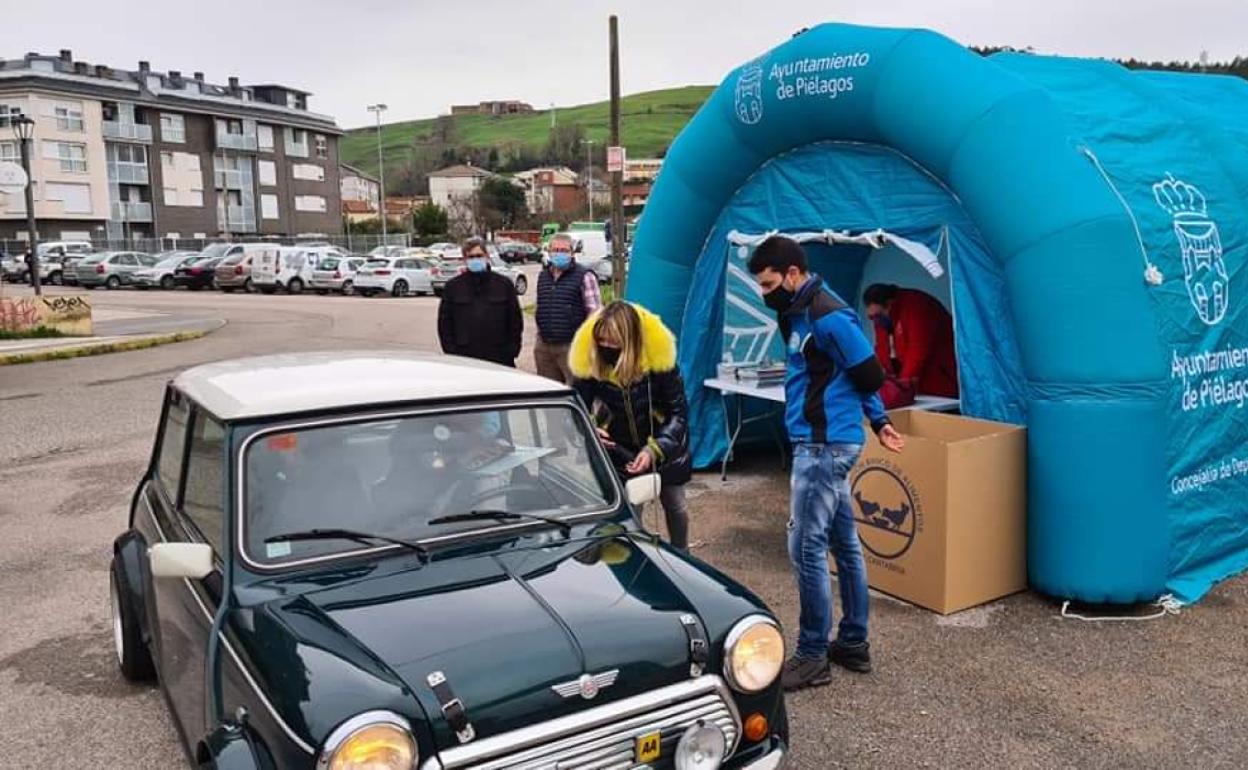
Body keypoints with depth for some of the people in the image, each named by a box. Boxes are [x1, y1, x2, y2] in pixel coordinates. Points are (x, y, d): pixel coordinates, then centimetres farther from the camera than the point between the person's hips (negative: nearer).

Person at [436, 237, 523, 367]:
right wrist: (451, 352, -1)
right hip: (464, 359, 0)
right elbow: (444, 322, 7)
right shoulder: (453, 287, 6)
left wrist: (512, 352, 1)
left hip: (499, 360, 0)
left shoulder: (504, 284, 6)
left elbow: (516, 320, 8)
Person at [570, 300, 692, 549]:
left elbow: (678, 411, -21)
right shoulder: (589, 361, -25)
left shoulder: (658, 359, -30)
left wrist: (654, 450, -33)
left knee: (674, 505, 15)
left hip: (665, 446, 0)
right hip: (619, 451, 0)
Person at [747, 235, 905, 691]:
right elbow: (853, 375, 18)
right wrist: (878, 421, 18)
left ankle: (813, 656, 6)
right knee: (844, 544, 15)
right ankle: (854, 643, 26)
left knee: (806, 548, -5)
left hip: (824, 445, -10)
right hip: (826, 443, 10)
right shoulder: (803, 312, 13)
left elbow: (869, 374, -17)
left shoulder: (826, 316, -17)